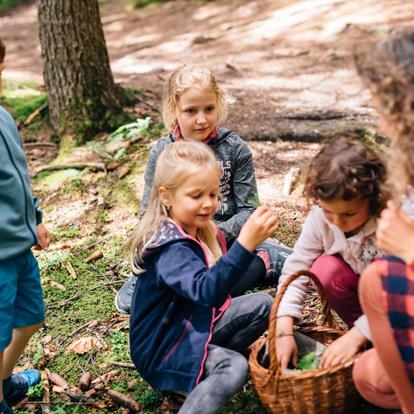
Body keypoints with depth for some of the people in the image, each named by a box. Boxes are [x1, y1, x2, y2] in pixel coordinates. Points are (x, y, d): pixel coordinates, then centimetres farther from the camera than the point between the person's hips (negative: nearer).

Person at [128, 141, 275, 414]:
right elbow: (205, 291, -44)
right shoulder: (170, 247, -27)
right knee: (235, 367, -30)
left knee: (262, 304, 5)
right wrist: (245, 244, -53)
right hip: (163, 348, -9)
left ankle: (212, 362, 3)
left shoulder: (202, 231, 2)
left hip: (196, 326, 9)